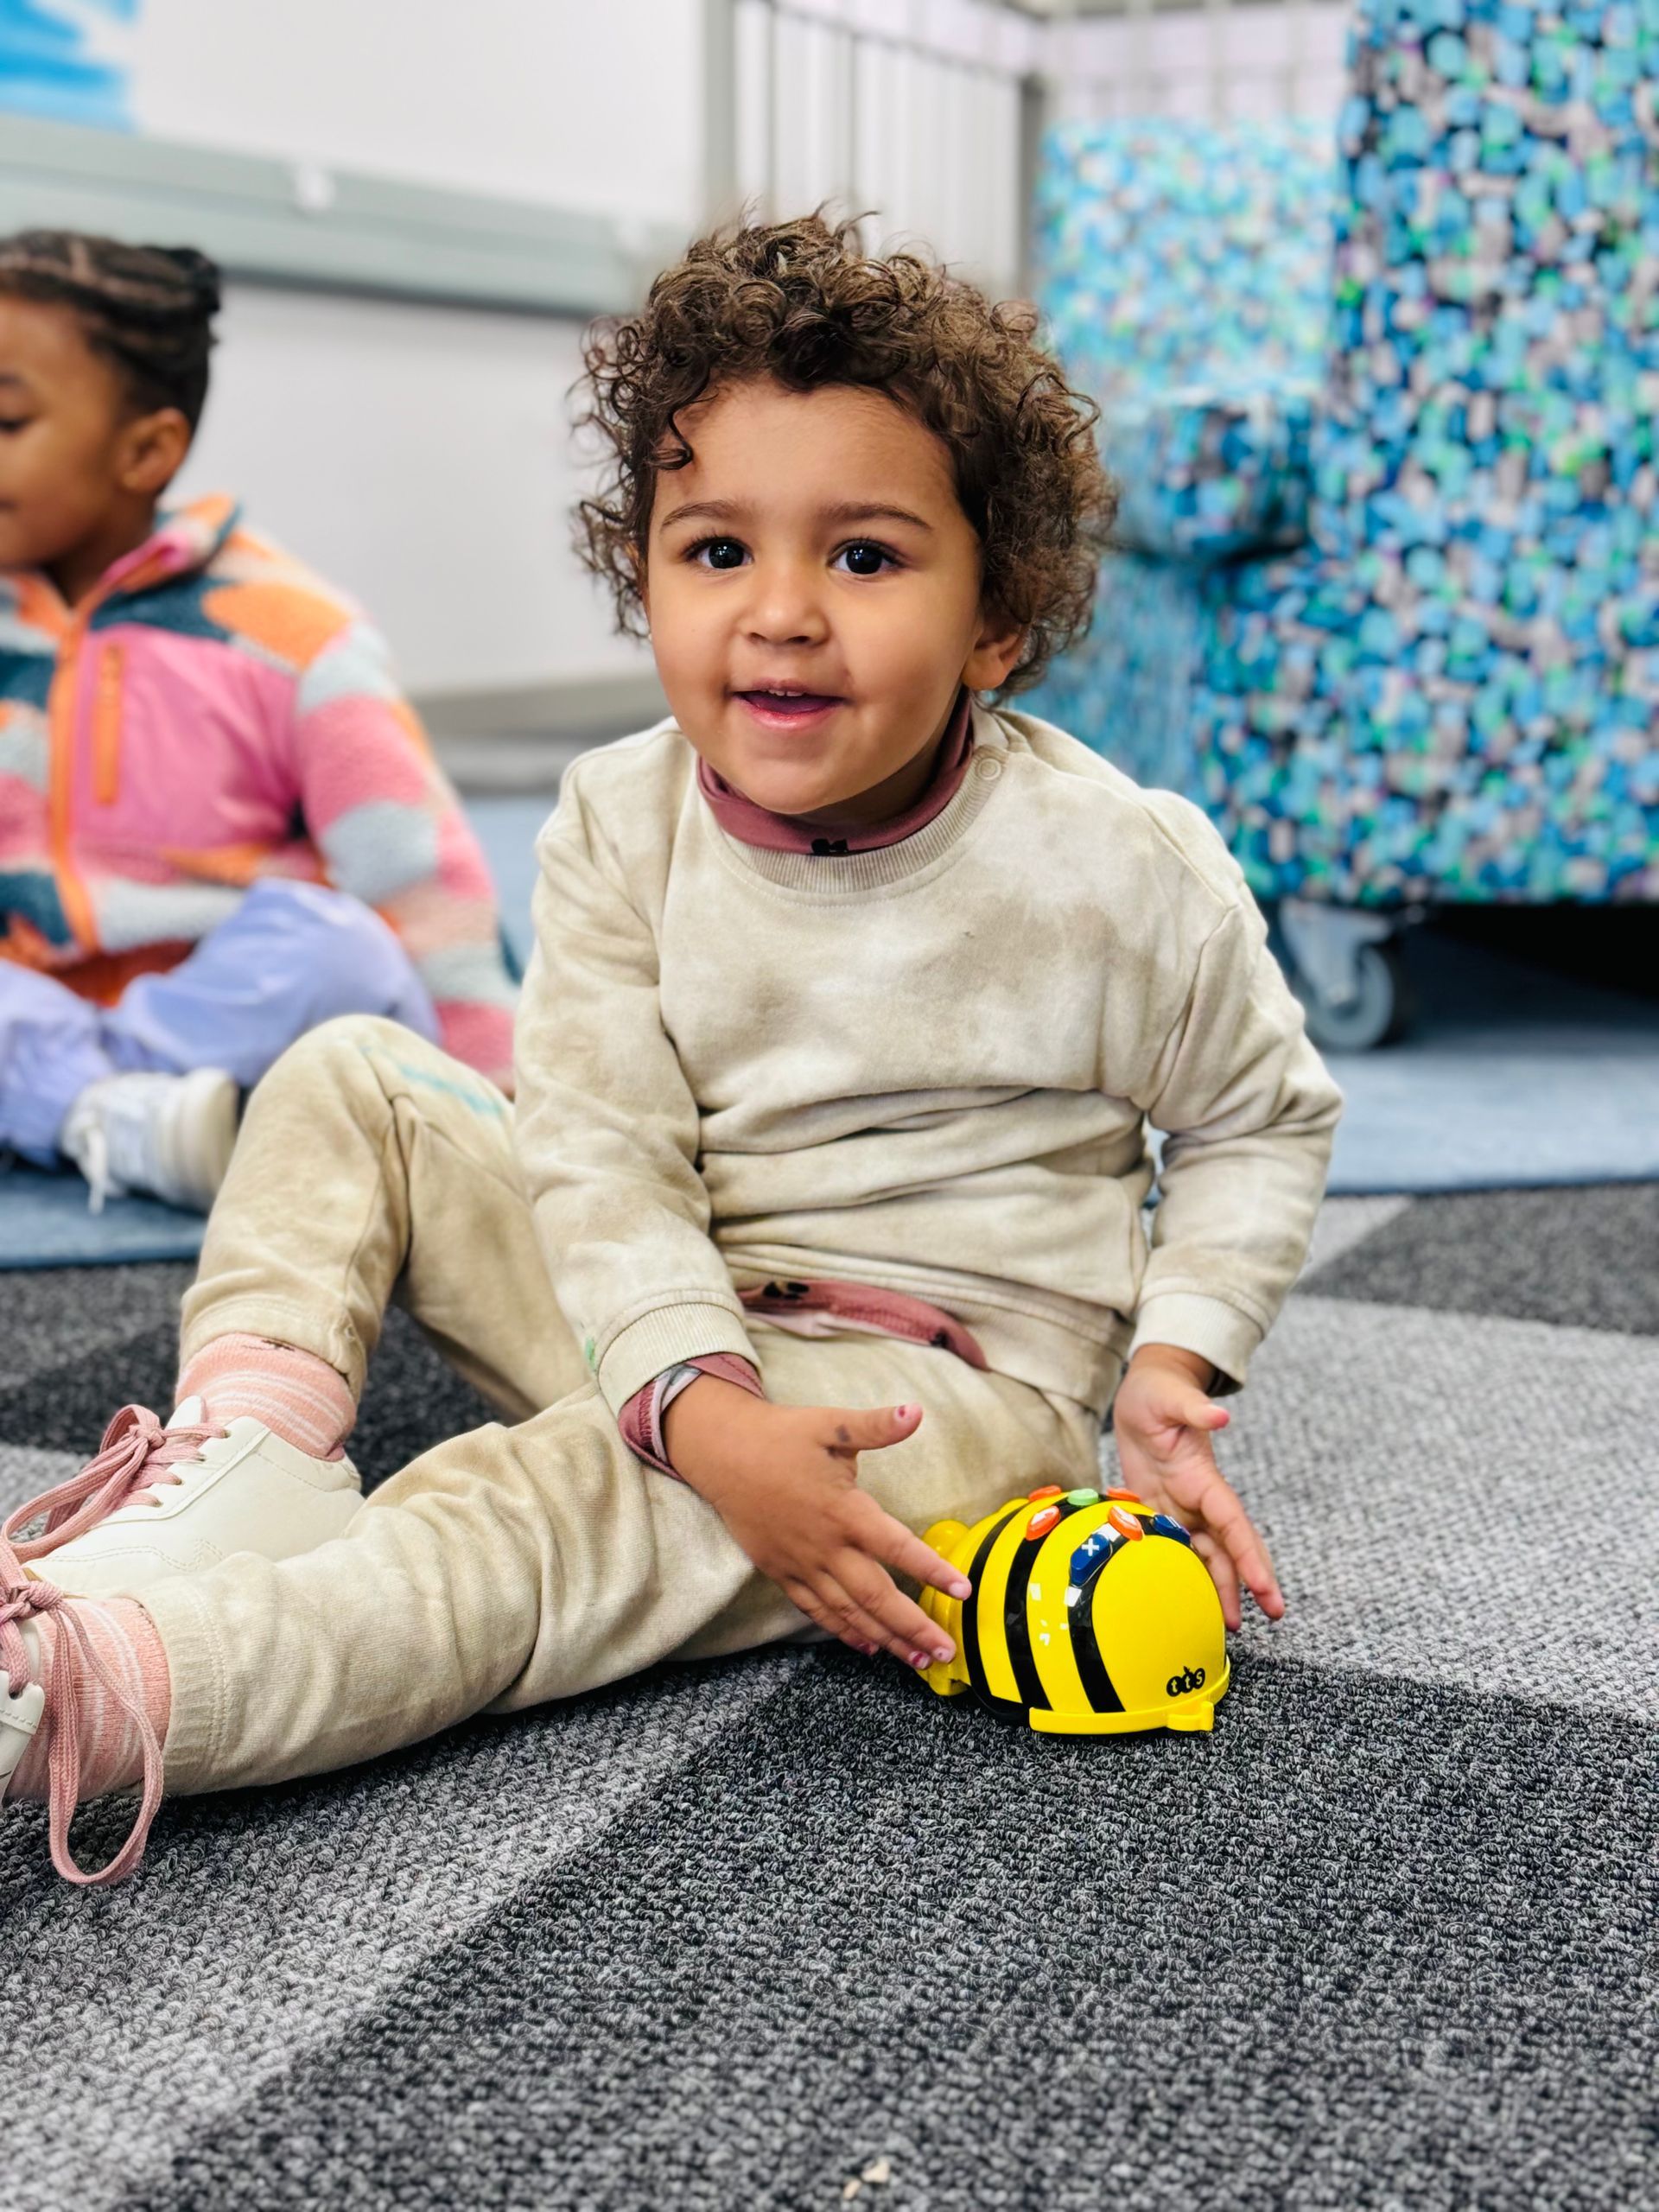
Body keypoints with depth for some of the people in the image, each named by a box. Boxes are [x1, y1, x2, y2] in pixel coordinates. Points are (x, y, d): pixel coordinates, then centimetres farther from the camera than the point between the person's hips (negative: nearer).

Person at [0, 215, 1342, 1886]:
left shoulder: (1118, 869, -12)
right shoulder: (620, 827, -7)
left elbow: (1260, 1120, 4)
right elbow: (611, 1159, -15)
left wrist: (1175, 1358, -11)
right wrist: (706, 1409, -32)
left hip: (948, 1389, -5)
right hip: (669, 1336, 5)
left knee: (552, 1495, -34)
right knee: (348, 1079, -3)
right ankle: (250, 1454, -24)